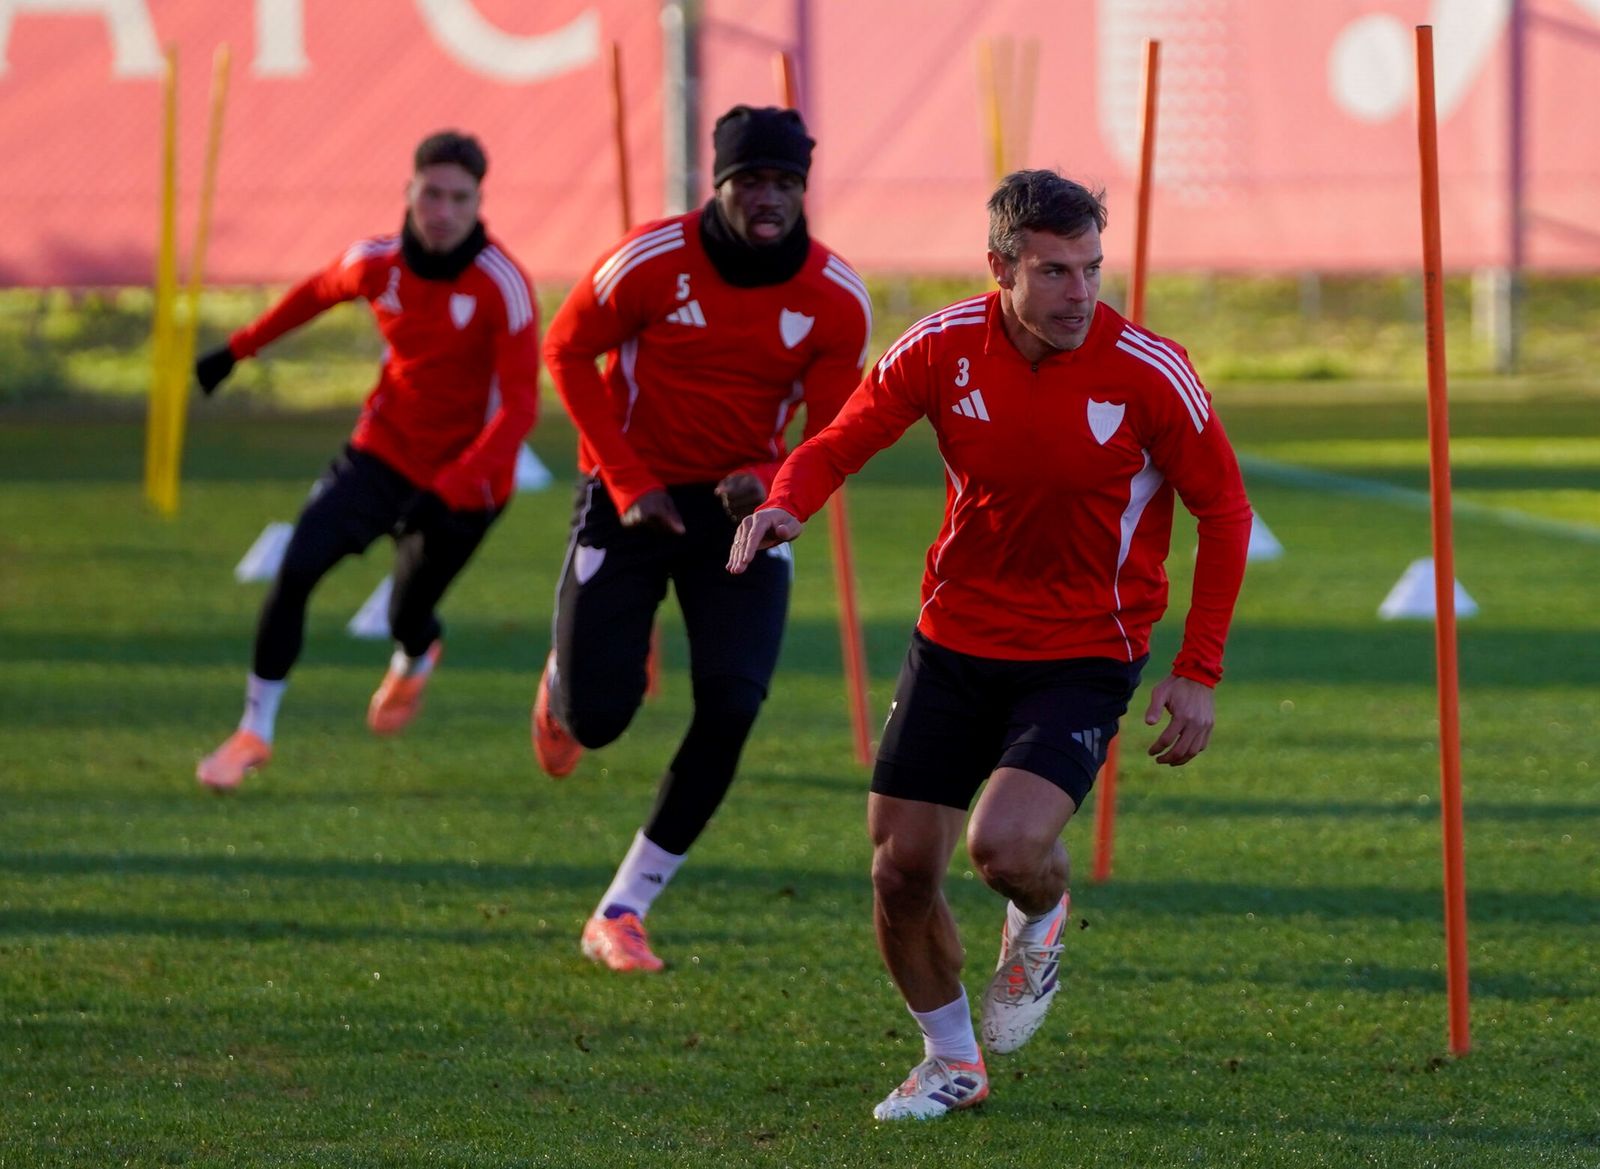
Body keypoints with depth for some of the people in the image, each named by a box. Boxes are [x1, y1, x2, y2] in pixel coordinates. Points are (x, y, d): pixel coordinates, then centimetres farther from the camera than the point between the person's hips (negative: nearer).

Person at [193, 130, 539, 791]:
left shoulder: (502, 287, -22)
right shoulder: (378, 263, -8)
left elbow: (520, 407, -26)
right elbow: (318, 292, 17)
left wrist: (448, 491, -36)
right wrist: (239, 348, 23)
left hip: (464, 481, -3)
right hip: (382, 454, 3)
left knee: (408, 622, 6)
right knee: (297, 569, -15)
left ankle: (415, 661, 49)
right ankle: (255, 731, -3)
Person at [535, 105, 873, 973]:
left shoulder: (836, 301, -10)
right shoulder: (653, 262, -18)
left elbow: (831, 438, -3)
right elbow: (567, 350, -4)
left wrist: (768, 481, -26)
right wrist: (628, 481, -9)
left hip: (742, 504, 2)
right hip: (633, 499, -2)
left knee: (731, 706, -15)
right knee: (597, 719, -8)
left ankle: (621, 915, -2)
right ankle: (566, 682, 35)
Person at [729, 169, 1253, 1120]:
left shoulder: (1151, 373, -16)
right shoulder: (943, 348, -9)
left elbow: (1225, 510, -5)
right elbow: (842, 442, 1)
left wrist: (1198, 673, -8)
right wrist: (787, 505, -23)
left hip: (1084, 657, -3)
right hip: (955, 641, 3)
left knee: (1005, 844, -25)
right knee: (901, 872, 1)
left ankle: (1041, 918, 13)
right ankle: (952, 1061, 27)